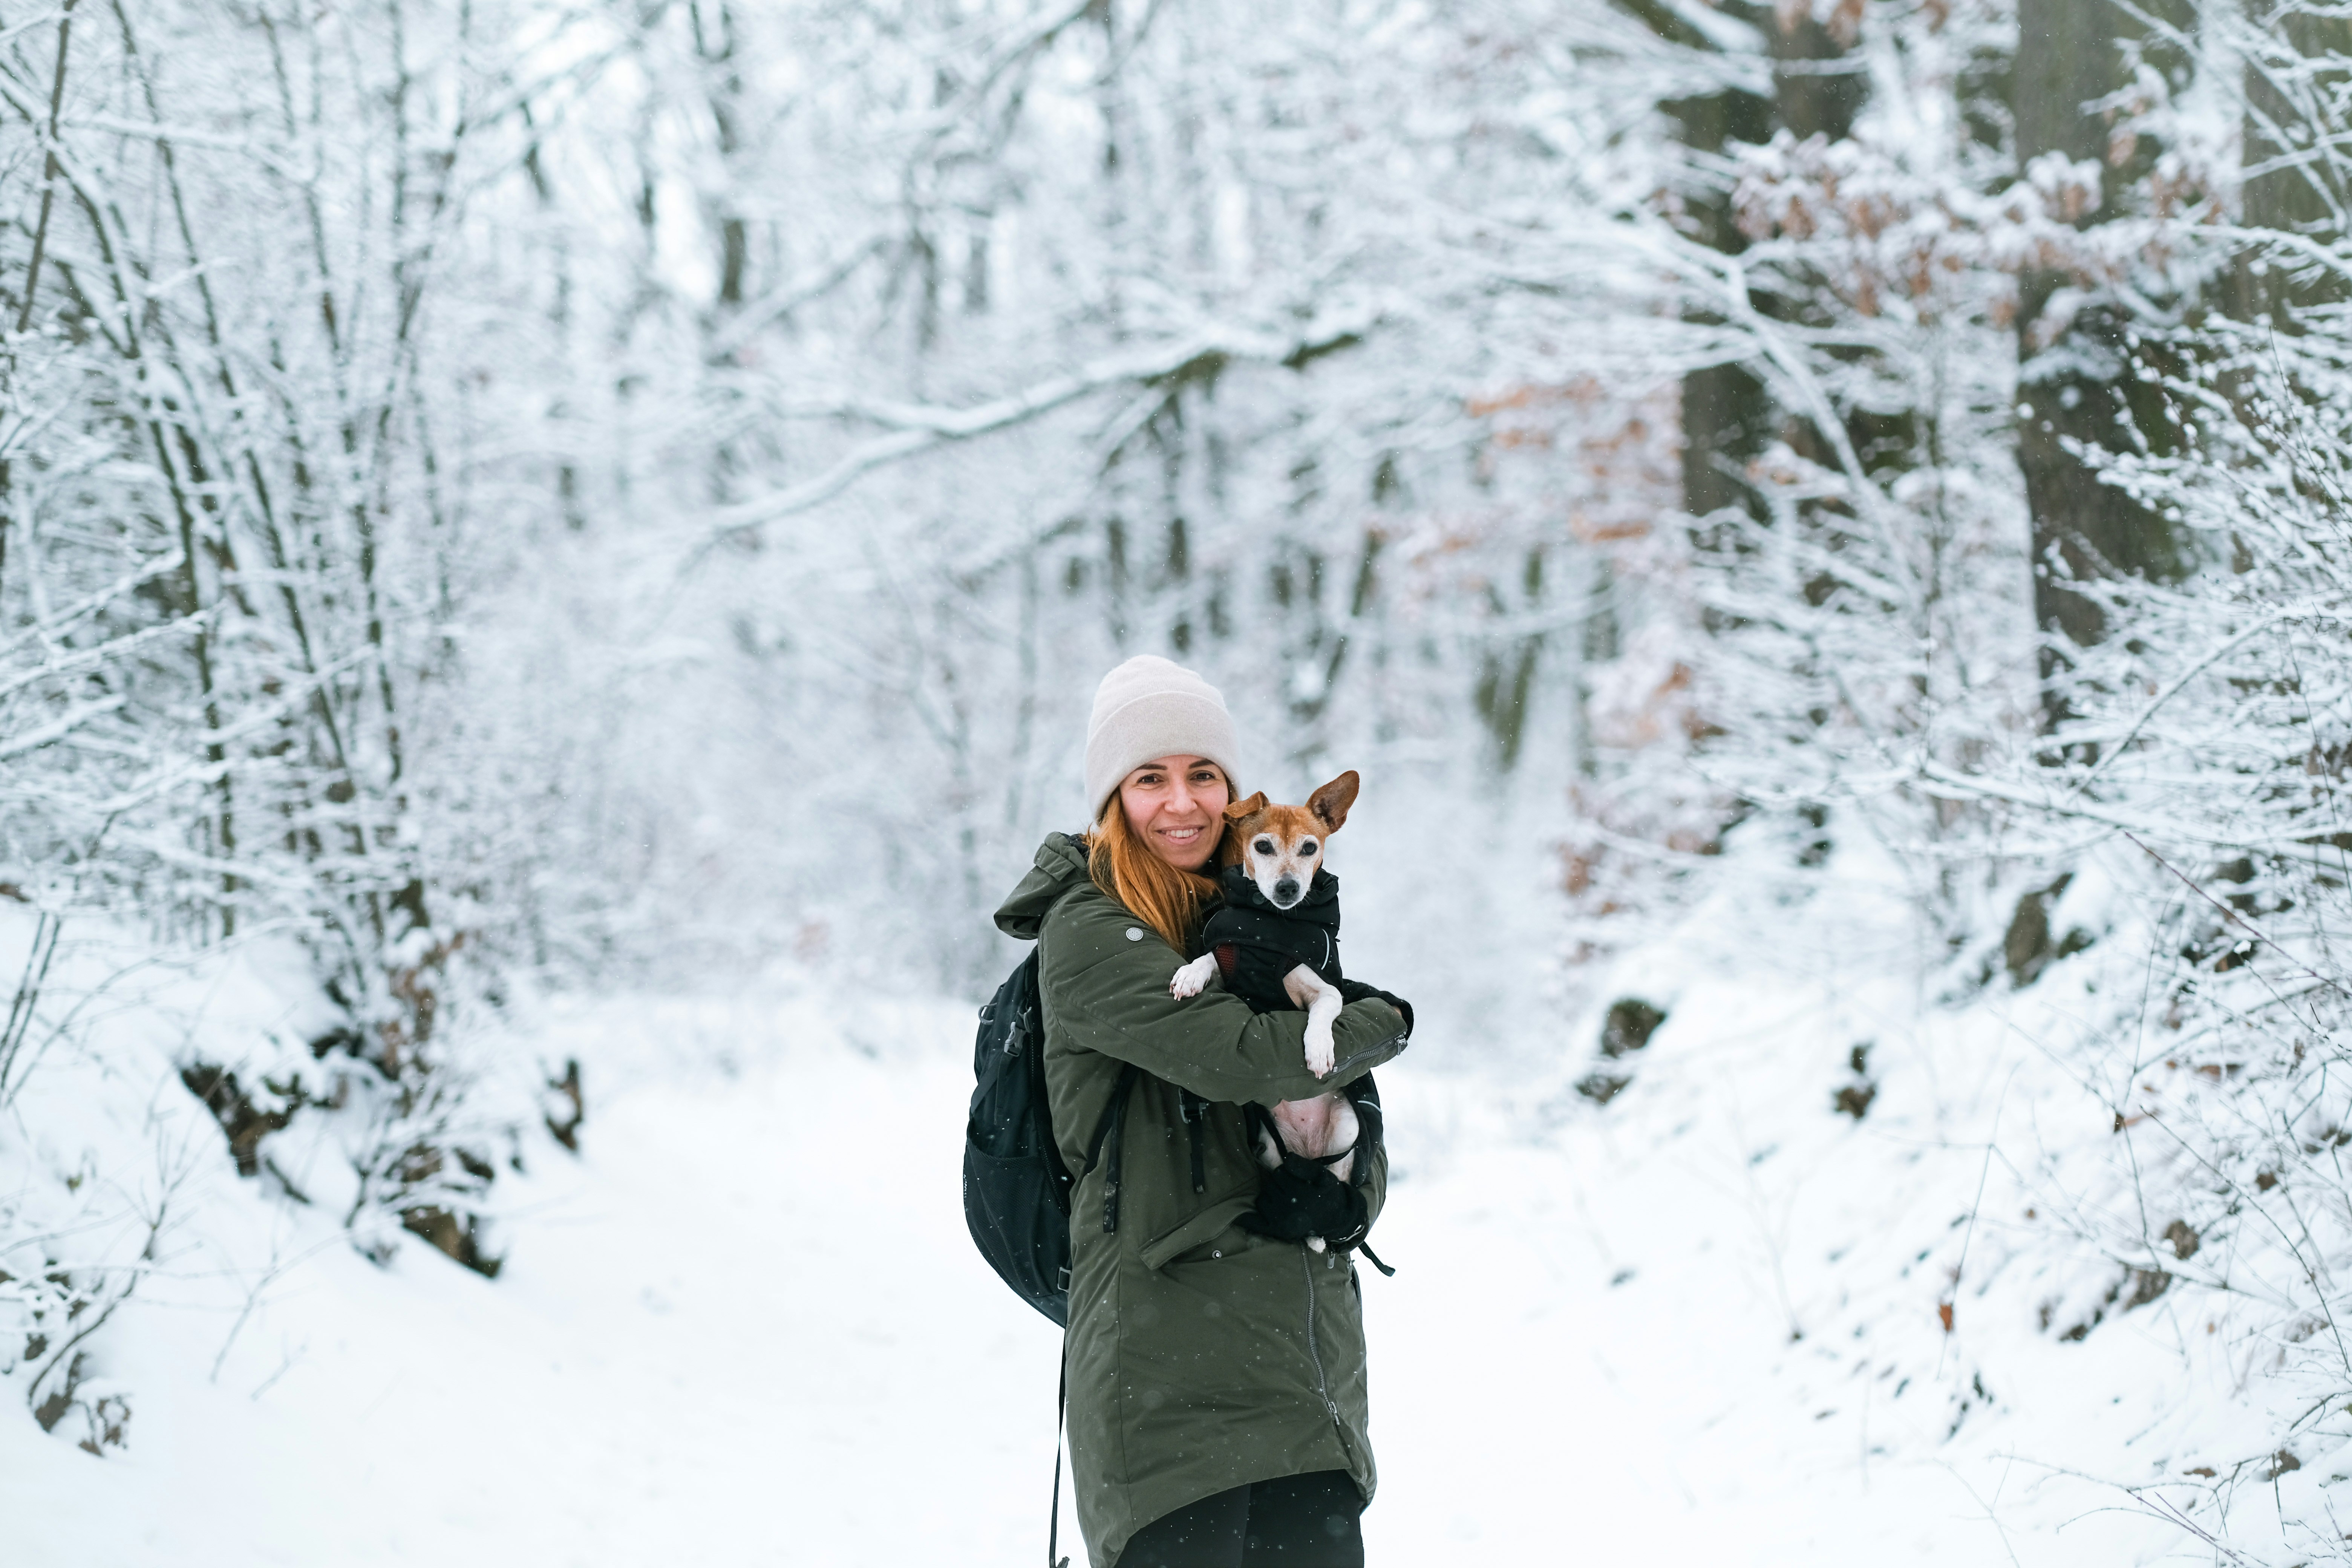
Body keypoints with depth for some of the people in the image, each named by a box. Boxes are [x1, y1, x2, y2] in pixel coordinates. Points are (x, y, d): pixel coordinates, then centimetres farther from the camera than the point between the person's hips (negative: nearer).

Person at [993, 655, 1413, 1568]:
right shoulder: (1088, 934, -4)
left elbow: (1357, 1130, 20)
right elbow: (1238, 1055, -18)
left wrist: (1346, 1193, -4)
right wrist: (1384, 1022, 1)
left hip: (1308, 1349, 6)